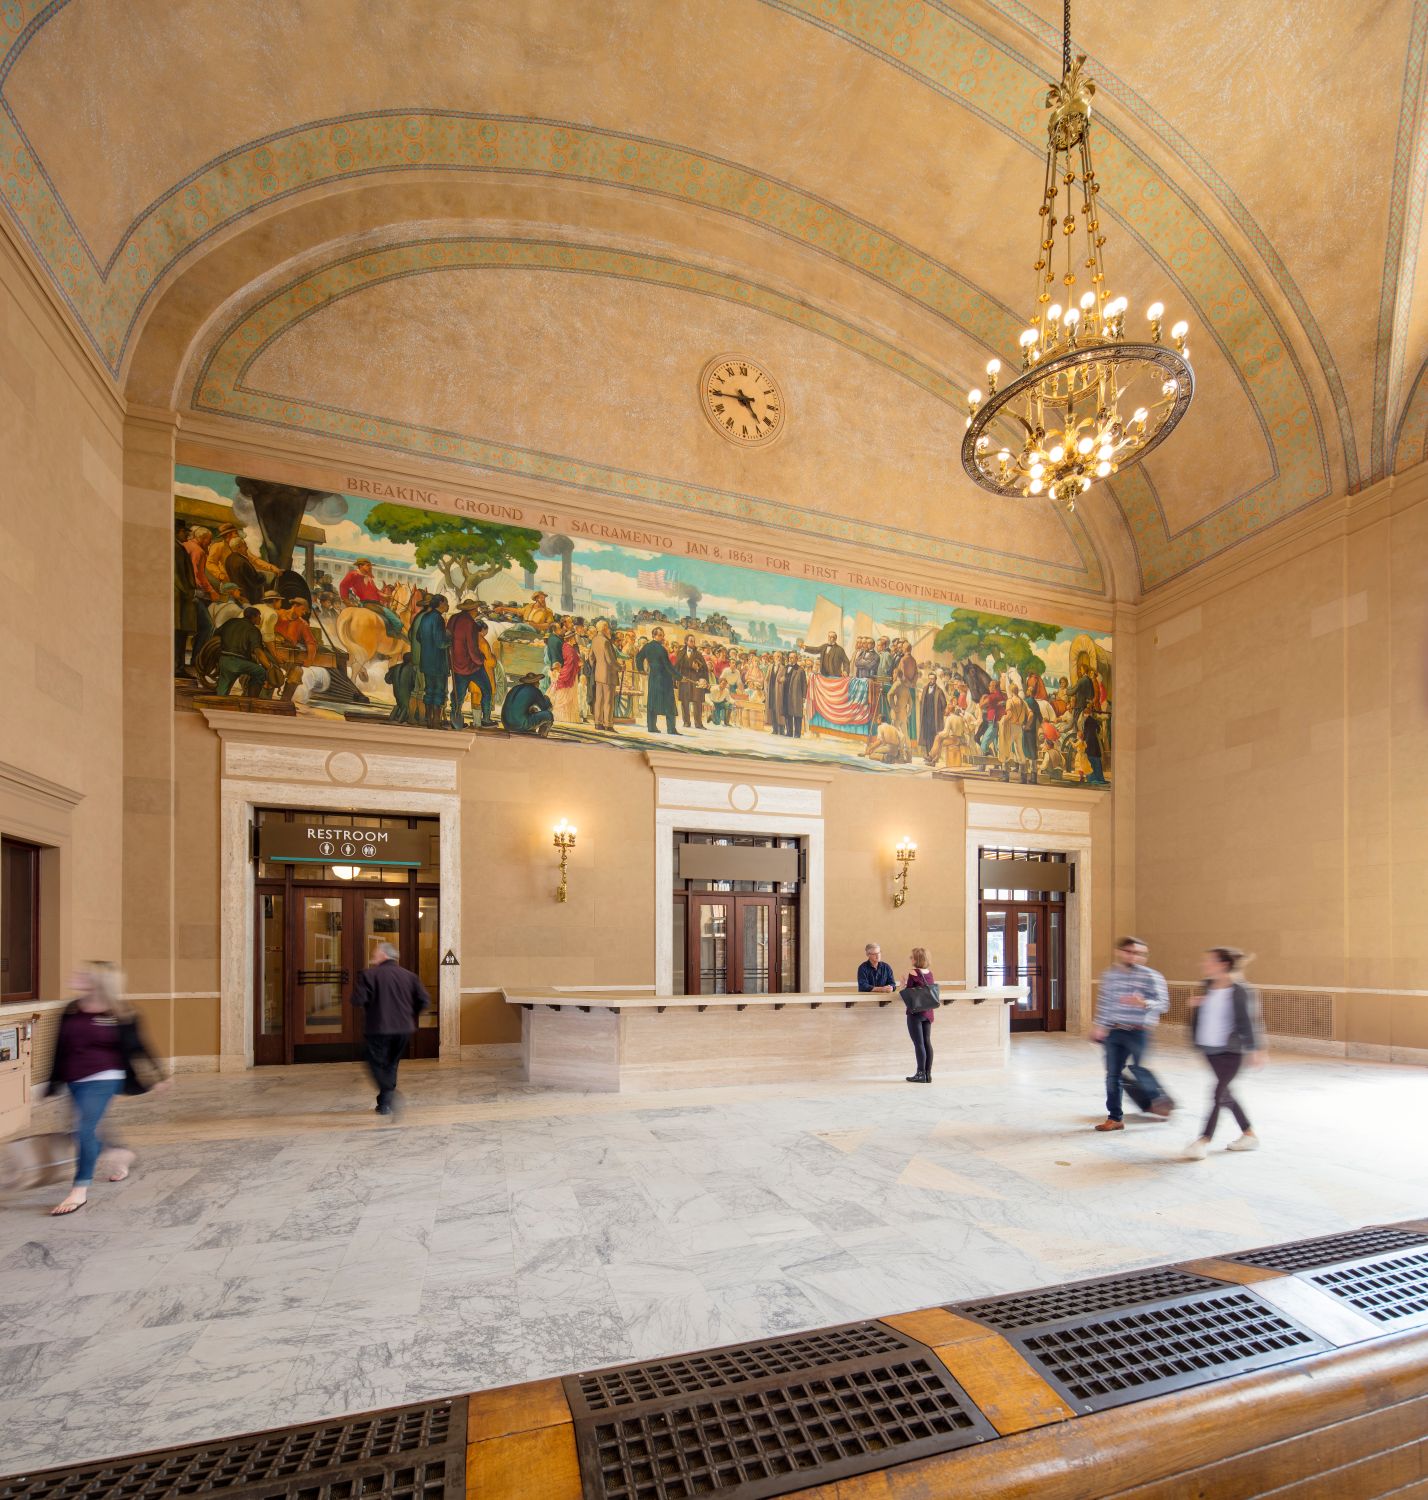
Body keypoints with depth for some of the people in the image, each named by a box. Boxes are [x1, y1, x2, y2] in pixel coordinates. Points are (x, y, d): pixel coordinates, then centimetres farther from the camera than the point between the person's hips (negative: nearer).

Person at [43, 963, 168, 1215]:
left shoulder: (118, 1015, -10)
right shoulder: (70, 1012, 4)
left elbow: (136, 1048, -3)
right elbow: (60, 1050, 14)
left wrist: (156, 1077, -1)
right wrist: (54, 1081, 16)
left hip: (102, 1079, -6)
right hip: (75, 1081, 6)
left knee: (84, 1130, -11)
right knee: (85, 1131, 15)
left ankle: (80, 1190, 2)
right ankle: (119, 1154, 42)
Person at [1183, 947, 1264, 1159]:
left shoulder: (1239, 991, -14)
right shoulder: (1208, 987, 6)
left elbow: (1248, 1022, -13)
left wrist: (1255, 1050, -12)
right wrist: (1195, 1005, -3)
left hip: (1231, 1051, -8)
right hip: (1210, 1050, 8)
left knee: (1218, 1095, -6)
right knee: (1224, 1094, 16)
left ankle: (1203, 1141, -2)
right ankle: (1249, 1135, 33)